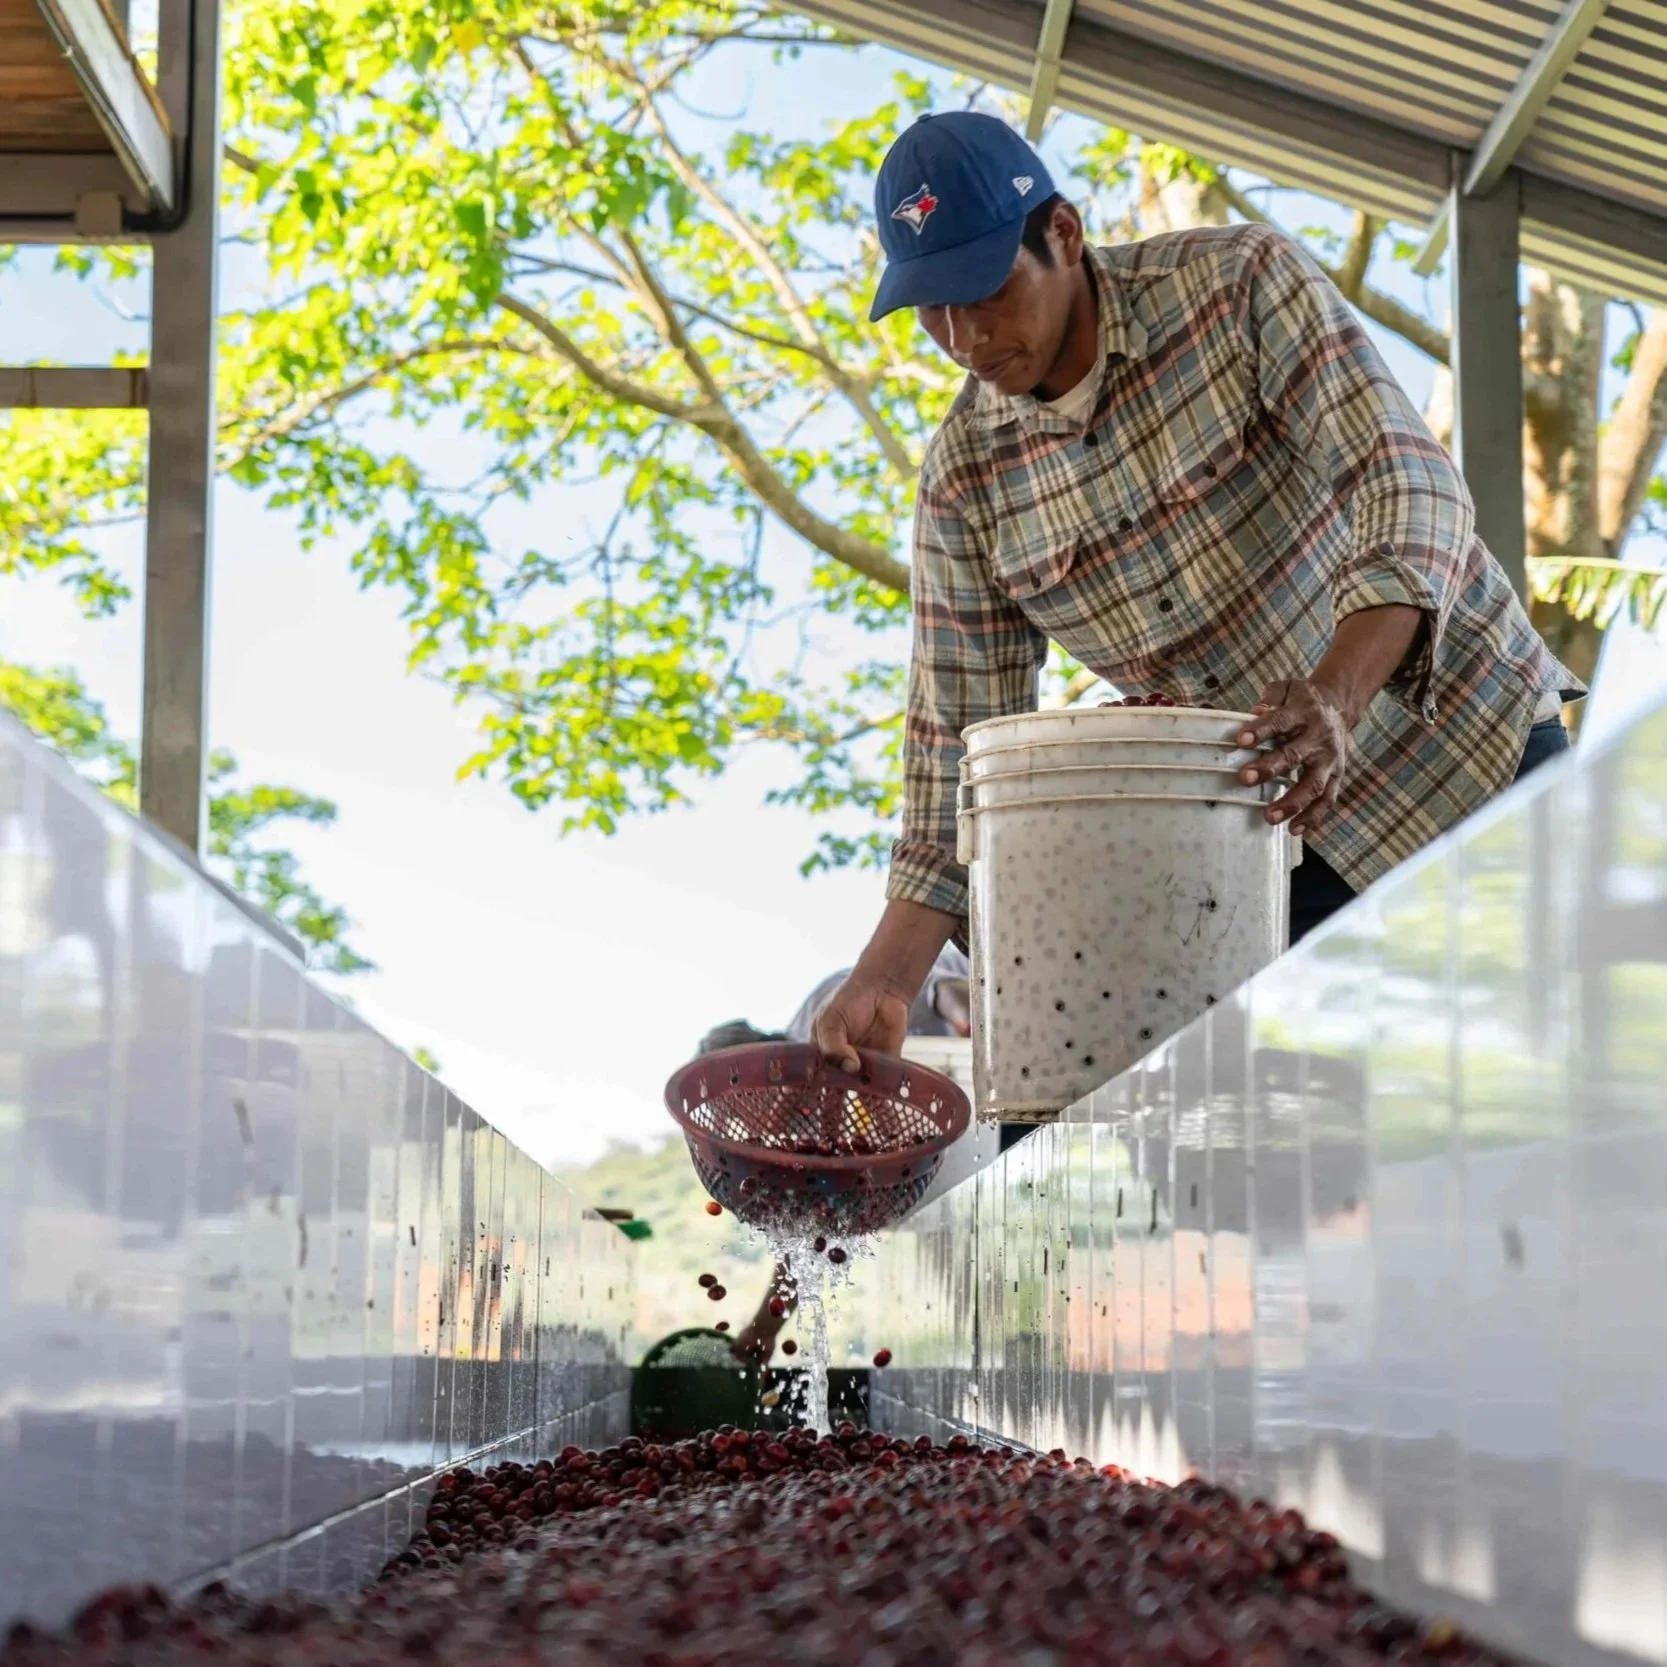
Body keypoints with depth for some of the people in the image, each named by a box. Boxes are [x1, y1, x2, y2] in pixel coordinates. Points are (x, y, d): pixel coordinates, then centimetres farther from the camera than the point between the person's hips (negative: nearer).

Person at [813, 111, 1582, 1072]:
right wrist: (884, 982, -11)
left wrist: (1337, 701, -42)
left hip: (1465, 744, -3)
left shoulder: (1241, 283, -15)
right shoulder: (964, 484, -5)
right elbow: (959, 735, -2)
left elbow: (1410, 486, -24)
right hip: (1269, 824, 3)